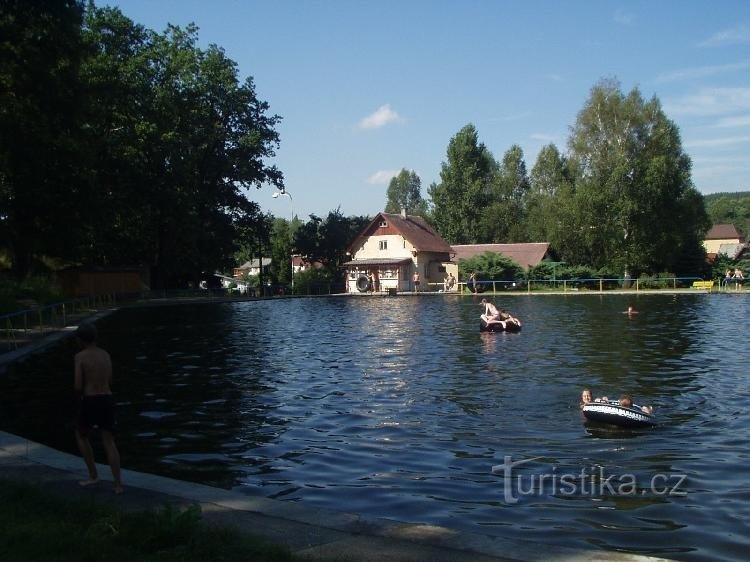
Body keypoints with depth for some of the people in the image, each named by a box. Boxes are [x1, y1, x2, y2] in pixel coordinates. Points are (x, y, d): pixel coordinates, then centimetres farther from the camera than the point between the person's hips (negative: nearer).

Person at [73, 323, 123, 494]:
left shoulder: (80, 357, -6)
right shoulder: (106, 355, 12)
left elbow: (78, 386, -11)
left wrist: (81, 393, 12)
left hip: (90, 402, -4)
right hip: (108, 400, 4)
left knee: (81, 436, 21)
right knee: (109, 442, 7)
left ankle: (93, 475, 22)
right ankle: (118, 483, -1)